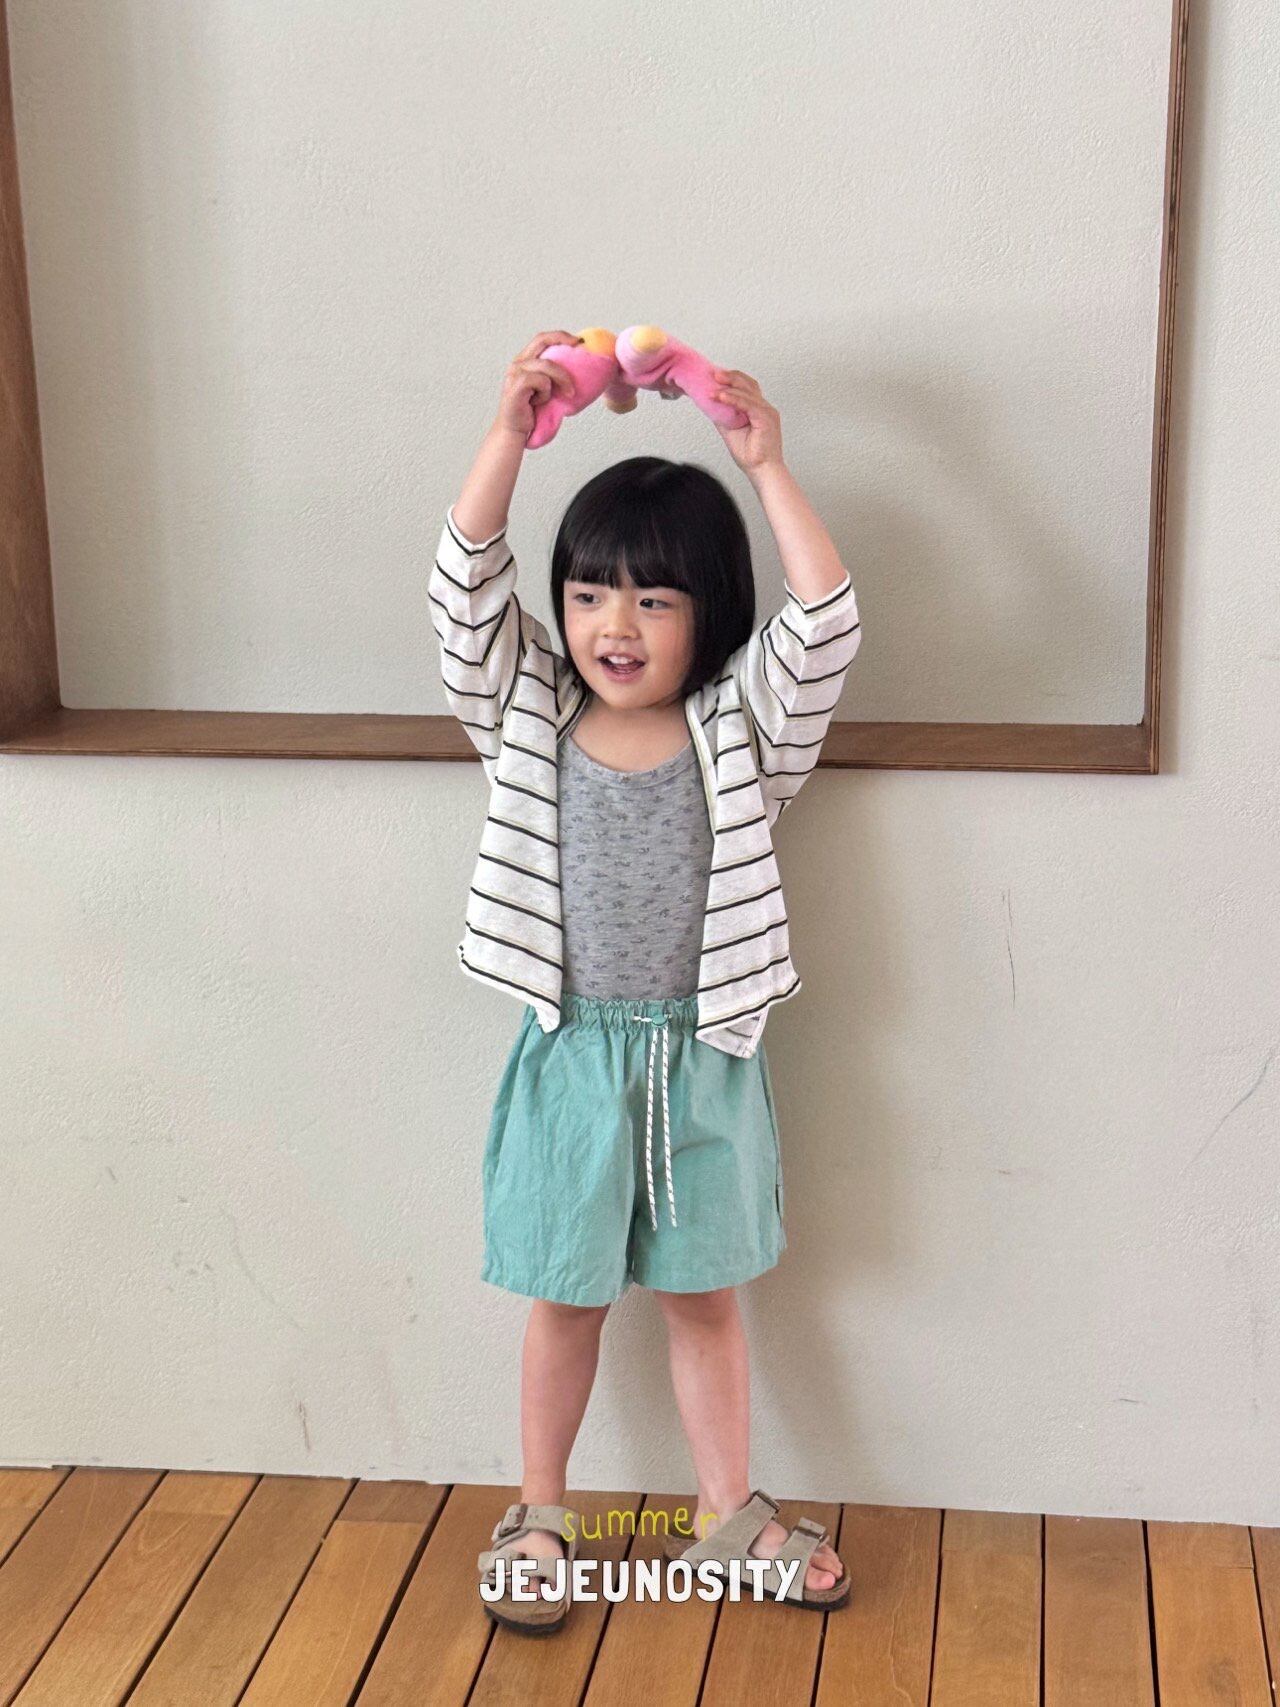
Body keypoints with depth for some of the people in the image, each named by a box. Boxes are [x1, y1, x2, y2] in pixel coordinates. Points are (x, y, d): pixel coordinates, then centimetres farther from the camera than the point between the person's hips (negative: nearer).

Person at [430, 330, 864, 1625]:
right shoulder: (528, 722, -2)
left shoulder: (740, 731, -5)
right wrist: (507, 437, -21)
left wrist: (768, 469, -23)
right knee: (565, 1302, 14)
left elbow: (824, 628, -19)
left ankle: (727, 1508, 34)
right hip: (572, 1055, 0)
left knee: (704, 1299, 16)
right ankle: (538, 1514, 32)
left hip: (703, 1057, 0)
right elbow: (466, 593, -14)